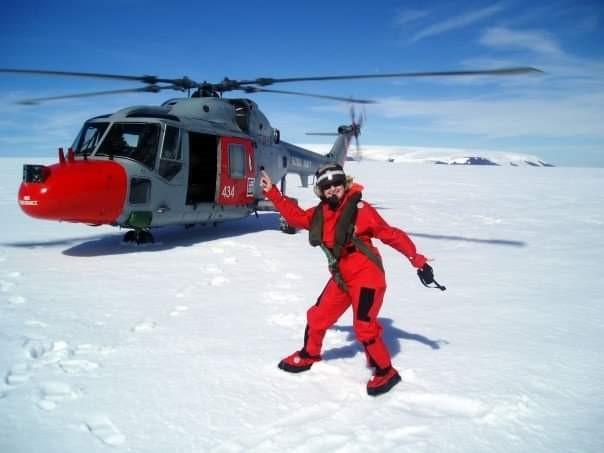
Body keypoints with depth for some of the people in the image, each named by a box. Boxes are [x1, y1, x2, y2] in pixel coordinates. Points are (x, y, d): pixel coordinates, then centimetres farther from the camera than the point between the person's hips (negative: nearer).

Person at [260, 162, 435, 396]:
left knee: (364, 326, -14)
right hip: (340, 278, 7)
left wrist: (417, 259, -14)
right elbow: (295, 216, 11)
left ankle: (386, 373, 8)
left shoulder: (360, 209, -17)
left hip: (367, 277, -7)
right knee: (317, 317, 13)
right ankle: (309, 355, 40)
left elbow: (391, 235, -13)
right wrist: (271, 192, 6)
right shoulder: (319, 214, 1)